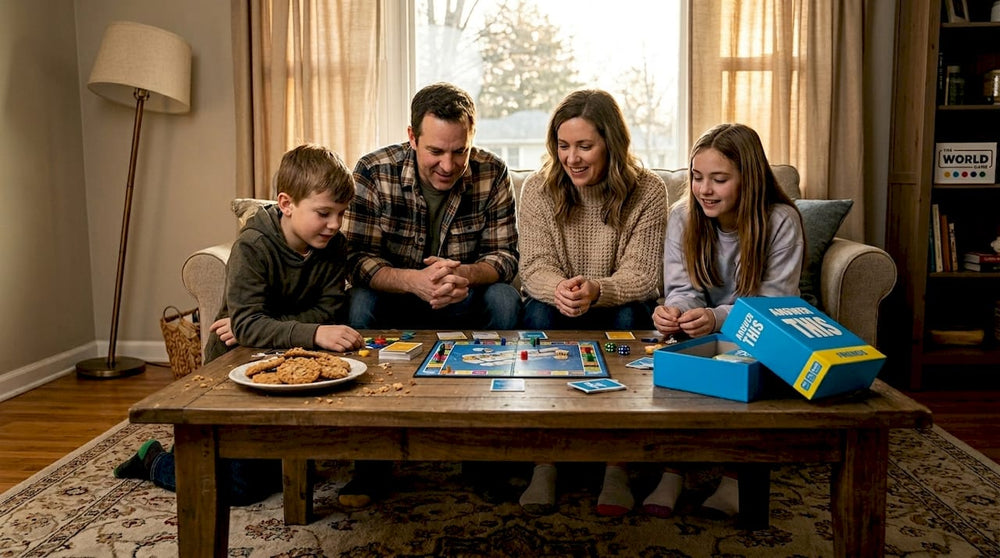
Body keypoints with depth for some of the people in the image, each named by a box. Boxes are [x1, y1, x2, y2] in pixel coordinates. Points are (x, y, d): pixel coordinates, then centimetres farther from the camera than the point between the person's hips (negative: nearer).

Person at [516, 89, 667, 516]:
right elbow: (535, 267, -12)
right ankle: (543, 460, -28)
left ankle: (617, 464, -28)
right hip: (558, 310, 1)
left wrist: (596, 291, -40)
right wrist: (558, 289, -38)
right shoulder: (538, 189, -5)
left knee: (630, 316, -33)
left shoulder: (647, 191, -10)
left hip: (621, 308, 0)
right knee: (540, 311, -31)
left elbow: (641, 275, -17)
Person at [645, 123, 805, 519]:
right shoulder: (683, 217, -3)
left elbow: (773, 305, -18)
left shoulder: (781, 221, -13)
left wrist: (717, 319, -37)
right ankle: (671, 469, -23)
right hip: (698, 337, 3)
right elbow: (683, 290, -5)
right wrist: (674, 311, -31)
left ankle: (735, 475, -21)